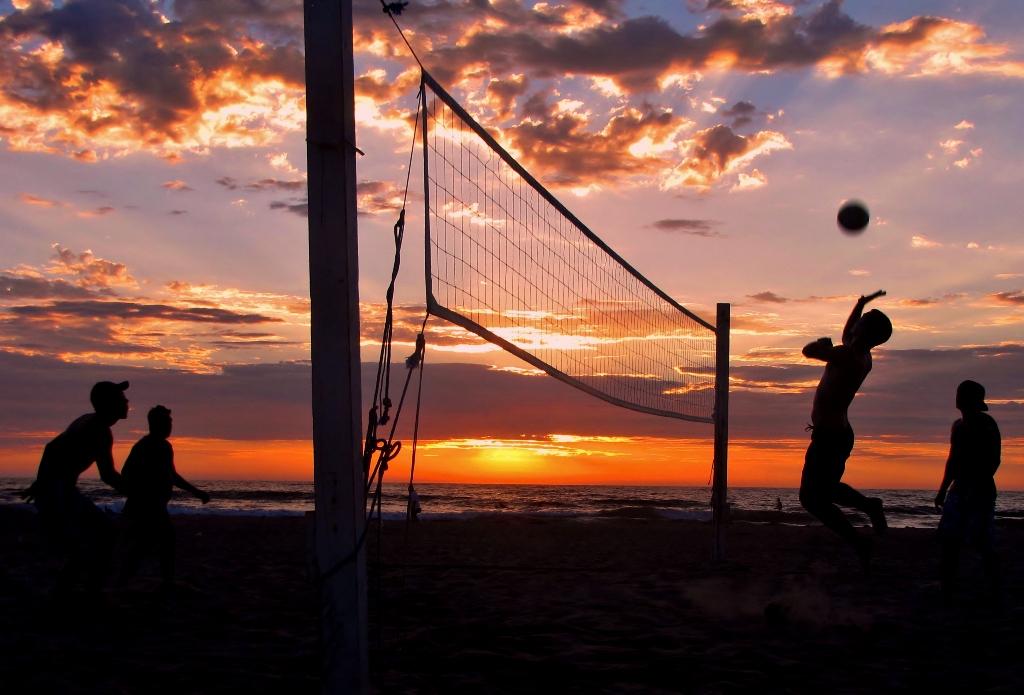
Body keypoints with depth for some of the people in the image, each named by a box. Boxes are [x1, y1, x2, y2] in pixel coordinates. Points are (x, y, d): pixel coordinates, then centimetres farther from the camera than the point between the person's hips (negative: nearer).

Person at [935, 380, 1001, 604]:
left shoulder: (985, 423, -5)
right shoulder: (958, 426, 19)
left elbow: (994, 458, -12)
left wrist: (982, 480, -22)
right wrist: (943, 490, 23)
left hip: (979, 487, -8)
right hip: (959, 488, 8)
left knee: (984, 542, -8)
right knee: (949, 539, 1)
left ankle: (996, 591, -2)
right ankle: (947, 589, 3)